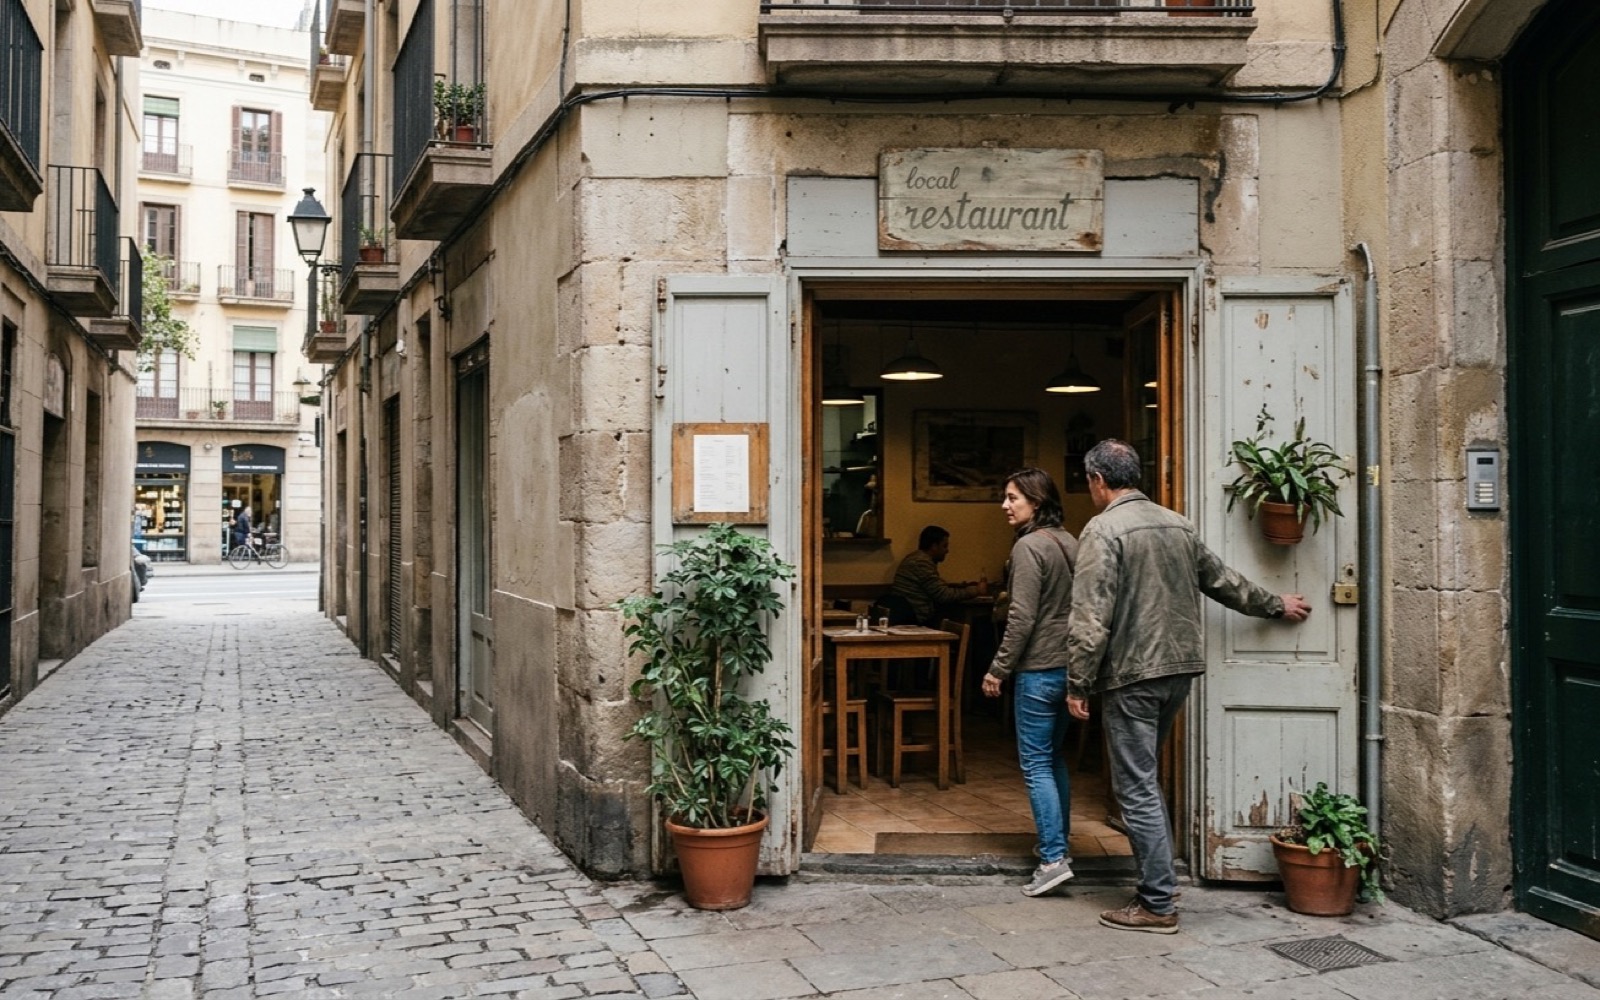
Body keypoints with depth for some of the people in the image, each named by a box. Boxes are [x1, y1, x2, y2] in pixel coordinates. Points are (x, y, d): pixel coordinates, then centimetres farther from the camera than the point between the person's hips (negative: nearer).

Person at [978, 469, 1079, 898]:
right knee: (1054, 757, 18)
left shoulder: (1029, 546, -15)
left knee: (1035, 764, -4)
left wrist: (998, 669, -12)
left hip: (1039, 669, -9)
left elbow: (1023, 617, -19)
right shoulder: (1068, 542, 11)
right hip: (1069, 666, 9)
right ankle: (1060, 843, 26)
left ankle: (1053, 859, -6)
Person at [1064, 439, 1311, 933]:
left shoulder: (1103, 529, -12)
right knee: (1142, 778, 21)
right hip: (1179, 669, 8)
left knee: (1136, 789, -1)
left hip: (1131, 675, -8)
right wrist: (1275, 605, 37)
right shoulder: (1177, 524, 11)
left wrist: (1077, 684, -13)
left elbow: (1090, 618, -18)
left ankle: (1158, 905, 4)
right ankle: (1158, 881, 26)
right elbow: (1224, 581, 21)